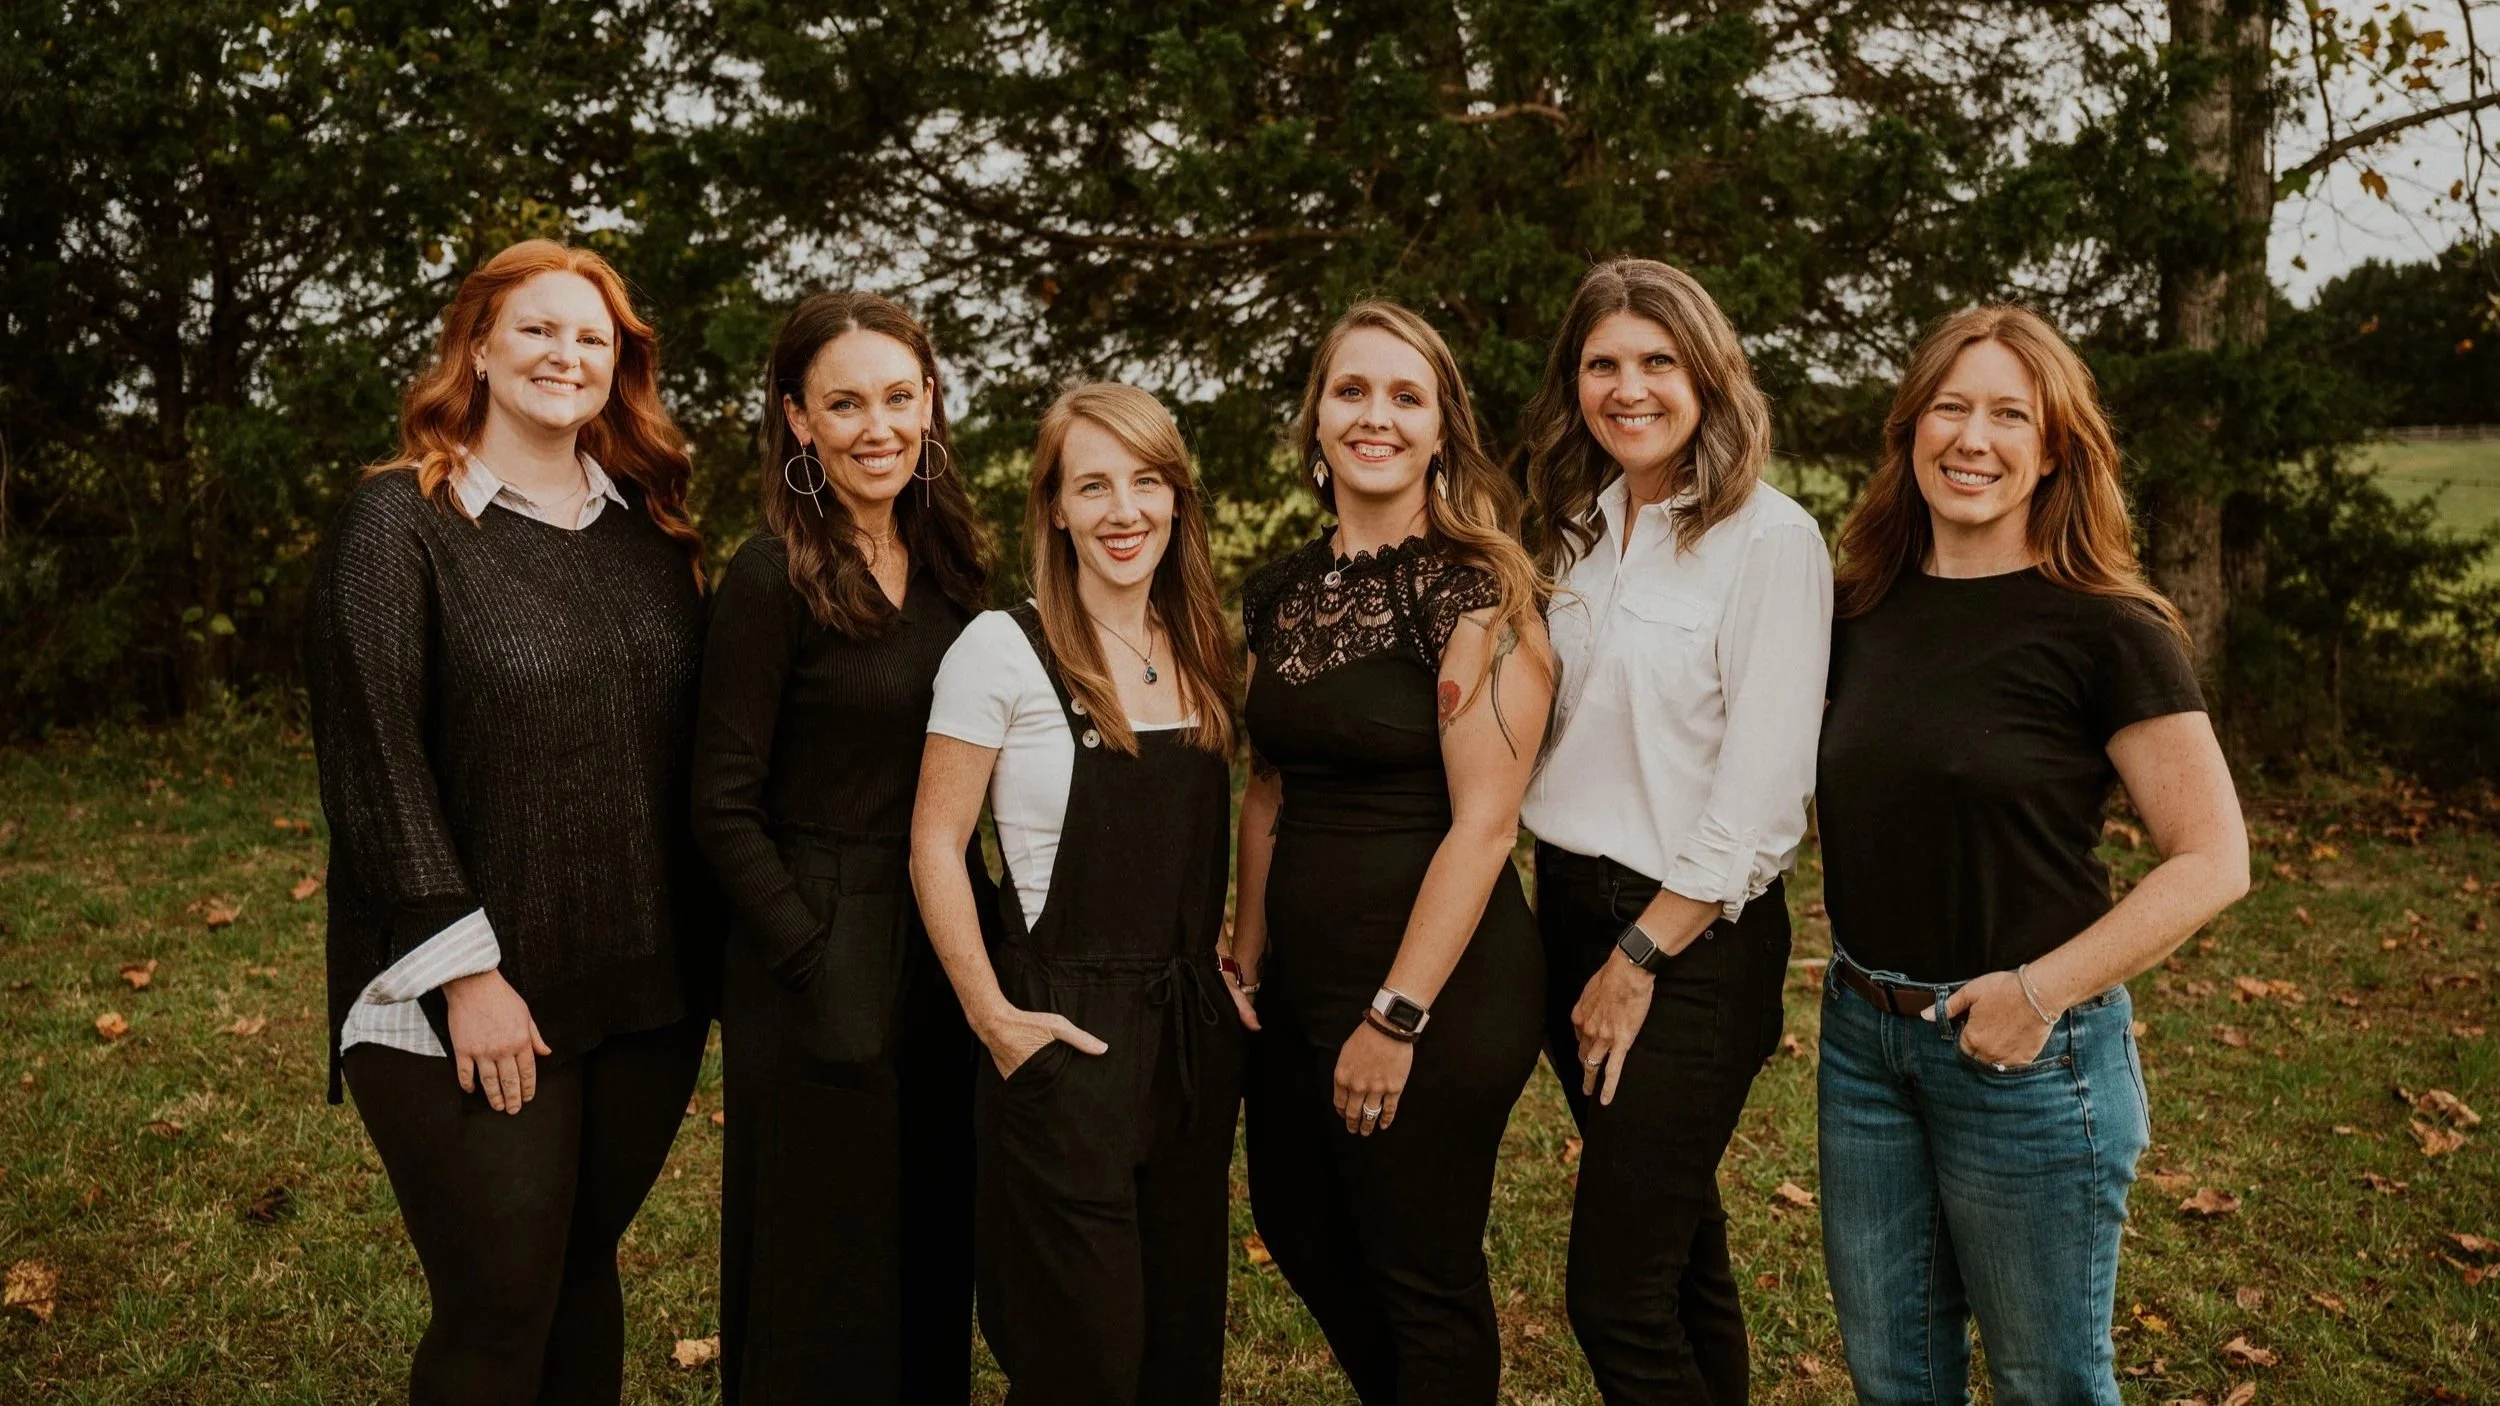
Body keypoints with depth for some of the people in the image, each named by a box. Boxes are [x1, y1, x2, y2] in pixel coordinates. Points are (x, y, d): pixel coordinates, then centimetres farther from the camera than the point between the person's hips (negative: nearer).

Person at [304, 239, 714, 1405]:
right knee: (500, 1308, 3)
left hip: (647, 992, 4)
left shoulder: (652, 530, 10)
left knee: (586, 1271, 15)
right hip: (470, 1002, -4)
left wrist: (705, 955, 6)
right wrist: (467, 973, -15)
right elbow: (372, 762, -11)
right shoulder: (397, 523, -5)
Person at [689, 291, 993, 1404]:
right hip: (819, 949, -6)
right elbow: (725, 810, -13)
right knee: (823, 1273, 7)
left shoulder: (948, 563, 6)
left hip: (941, 951, 6)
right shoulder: (773, 577, -13)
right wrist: (817, 969, -17)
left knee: (934, 1252, 17)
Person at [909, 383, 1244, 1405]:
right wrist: (992, 1017, -12)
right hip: (1068, 1031, -6)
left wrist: (1225, 969, 8)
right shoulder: (1003, 648, -11)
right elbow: (935, 845, -9)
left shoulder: (1199, 652, 7)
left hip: (1194, 1027, 6)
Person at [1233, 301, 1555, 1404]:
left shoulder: (1474, 586, -14)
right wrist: (1246, 959, 10)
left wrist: (1397, 1017, -19)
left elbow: (1483, 818, -18)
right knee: (1299, 1233, 22)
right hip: (1303, 976, 8)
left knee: (1422, 1277, 8)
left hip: (1440, 984, -7)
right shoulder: (1279, 596, 7)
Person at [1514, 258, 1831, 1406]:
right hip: (1572, 910, 7)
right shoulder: (1575, 532, 10)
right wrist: (1573, 920, 7)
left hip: (1691, 937, -7)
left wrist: (1642, 955, -13)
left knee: (1616, 1297, -5)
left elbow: (1762, 787, -16)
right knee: (1677, 1247, 18)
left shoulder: (1768, 538, -12)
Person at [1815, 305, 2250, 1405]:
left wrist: (2042, 990, -19)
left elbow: (2212, 860, -13)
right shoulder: (1865, 609, 4)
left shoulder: (2102, 628, -12)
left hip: (2026, 1057, -5)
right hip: (1862, 1040, 5)